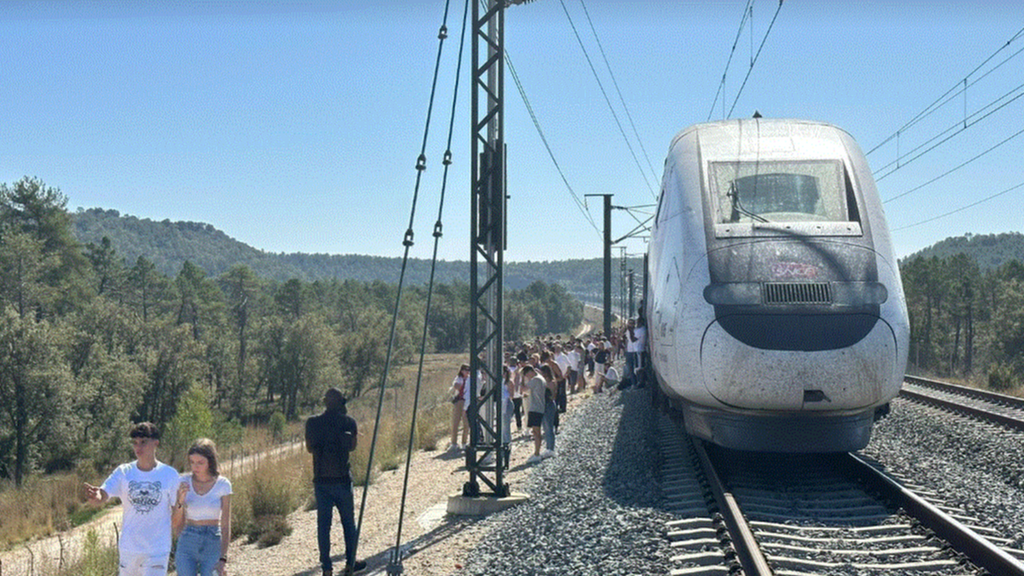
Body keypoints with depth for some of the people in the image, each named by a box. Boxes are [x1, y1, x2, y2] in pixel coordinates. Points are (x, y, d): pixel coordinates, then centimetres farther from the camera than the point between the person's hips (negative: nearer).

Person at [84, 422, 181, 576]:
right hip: (128, 548, 2)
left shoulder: (170, 475, -3)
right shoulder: (123, 473, 0)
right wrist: (95, 496, -34)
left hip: (158, 550, -2)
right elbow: (100, 497, -15)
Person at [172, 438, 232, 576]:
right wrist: (180, 501, -16)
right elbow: (176, 525, 2)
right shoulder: (184, 482, 0)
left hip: (212, 544, -1)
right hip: (187, 545, 1)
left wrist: (223, 559, -8)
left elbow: (225, 525, -2)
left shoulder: (223, 485, -4)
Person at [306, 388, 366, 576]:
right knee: (348, 522, 14)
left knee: (323, 524, 7)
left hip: (321, 480, 1)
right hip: (342, 479, -1)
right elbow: (352, 446, 5)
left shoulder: (312, 423, -4)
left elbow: (309, 448, 7)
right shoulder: (348, 422, -8)